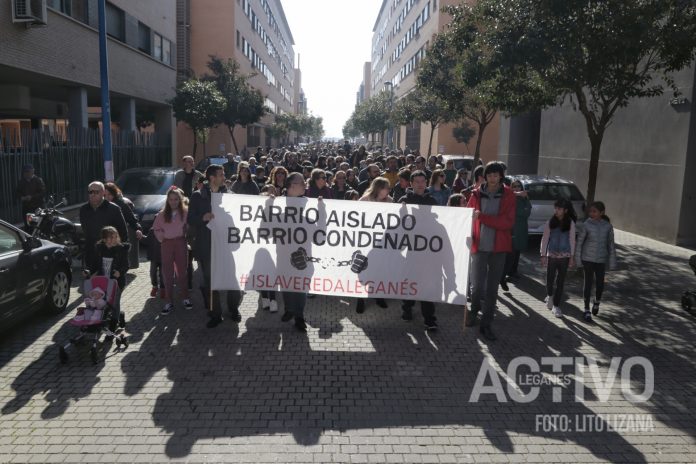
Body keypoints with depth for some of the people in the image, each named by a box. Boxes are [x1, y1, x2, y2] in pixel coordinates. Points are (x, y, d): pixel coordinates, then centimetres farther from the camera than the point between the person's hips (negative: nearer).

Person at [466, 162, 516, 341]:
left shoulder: (508, 195, -1)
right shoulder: (477, 194, 2)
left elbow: (508, 222, -11)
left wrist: (482, 216, -19)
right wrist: (468, 238, -15)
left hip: (498, 248, 0)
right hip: (479, 246, 0)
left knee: (492, 288, 7)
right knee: (477, 286, -5)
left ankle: (486, 324, 21)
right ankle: (474, 309, 28)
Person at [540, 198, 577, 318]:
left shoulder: (570, 223, -3)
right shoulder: (550, 222, -3)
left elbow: (572, 240, 2)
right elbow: (545, 239, 0)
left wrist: (572, 257, 2)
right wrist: (543, 255, -2)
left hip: (564, 256, 0)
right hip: (551, 255, 0)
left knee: (560, 281, 3)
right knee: (550, 279, 5)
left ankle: (556, 306, 13)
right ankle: (549, 296, 37)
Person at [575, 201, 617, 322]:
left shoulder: (608, 226, -3)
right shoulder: (586, 225, -9)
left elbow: (611, 244, 2)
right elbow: (579, 242, -4)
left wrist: (612, 262, 2)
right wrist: (577, 259, -4)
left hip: (601, 259, 2)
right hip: (588, 259, -2)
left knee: (600, 284, 6)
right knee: (588, 283, 2)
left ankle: (597, 302, 38)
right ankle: (587, 310, 15)